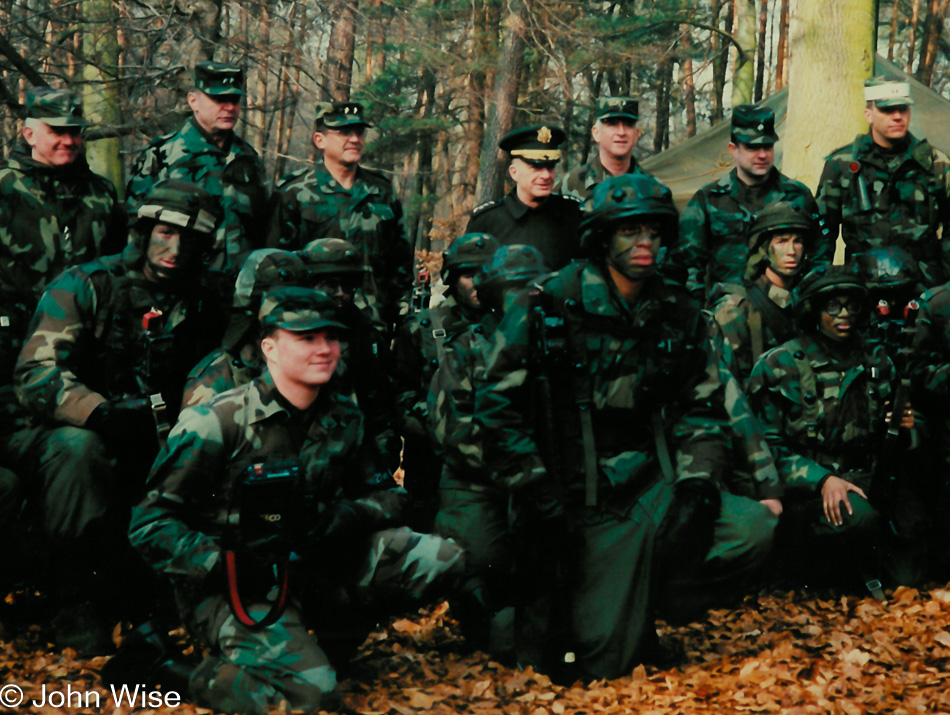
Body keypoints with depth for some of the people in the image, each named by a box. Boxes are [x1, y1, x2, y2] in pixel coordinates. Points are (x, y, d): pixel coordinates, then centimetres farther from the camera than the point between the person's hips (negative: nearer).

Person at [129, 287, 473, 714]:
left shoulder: (343, 418, 4)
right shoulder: (220, 422, -13)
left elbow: (386, 492, 14)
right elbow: (150, 524, -13)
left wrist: (350, 517, -10)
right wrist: (230, 565, -24)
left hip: (312, 566, 6)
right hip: (232, 585, -6)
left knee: (443, 561, -9)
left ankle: (332, 627, 4)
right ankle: (211, 676, -1)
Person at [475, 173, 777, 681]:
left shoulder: (677, 315, 8)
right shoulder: (547, 306, -6)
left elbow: (702, 406, 15)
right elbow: (496, 405, -6)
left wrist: (698, 481, -3)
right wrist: (538, 498, -11)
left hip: (658, 486, 5)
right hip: (587, 502, -5)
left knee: (754, 532, -20)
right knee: (606, 662, -14)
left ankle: (637, 604, 3)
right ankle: (549, 605, 21)